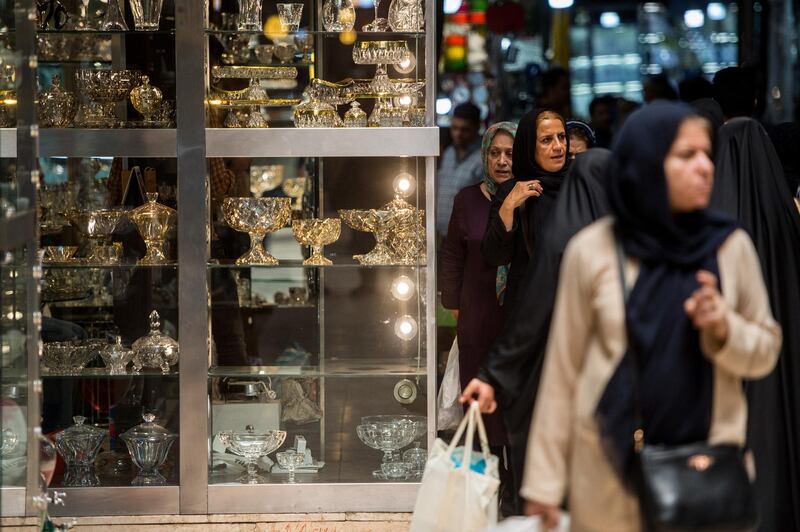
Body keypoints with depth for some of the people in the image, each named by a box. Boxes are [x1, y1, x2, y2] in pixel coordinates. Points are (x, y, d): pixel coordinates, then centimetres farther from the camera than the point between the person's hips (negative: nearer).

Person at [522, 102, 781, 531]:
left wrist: (724, 331, -14)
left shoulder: (730, 246, 0)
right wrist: (545, 479, -1)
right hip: (612, 469, -1)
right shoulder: (592, 251, -4)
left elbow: (765, 351, 8)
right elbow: (562, 370, 0)